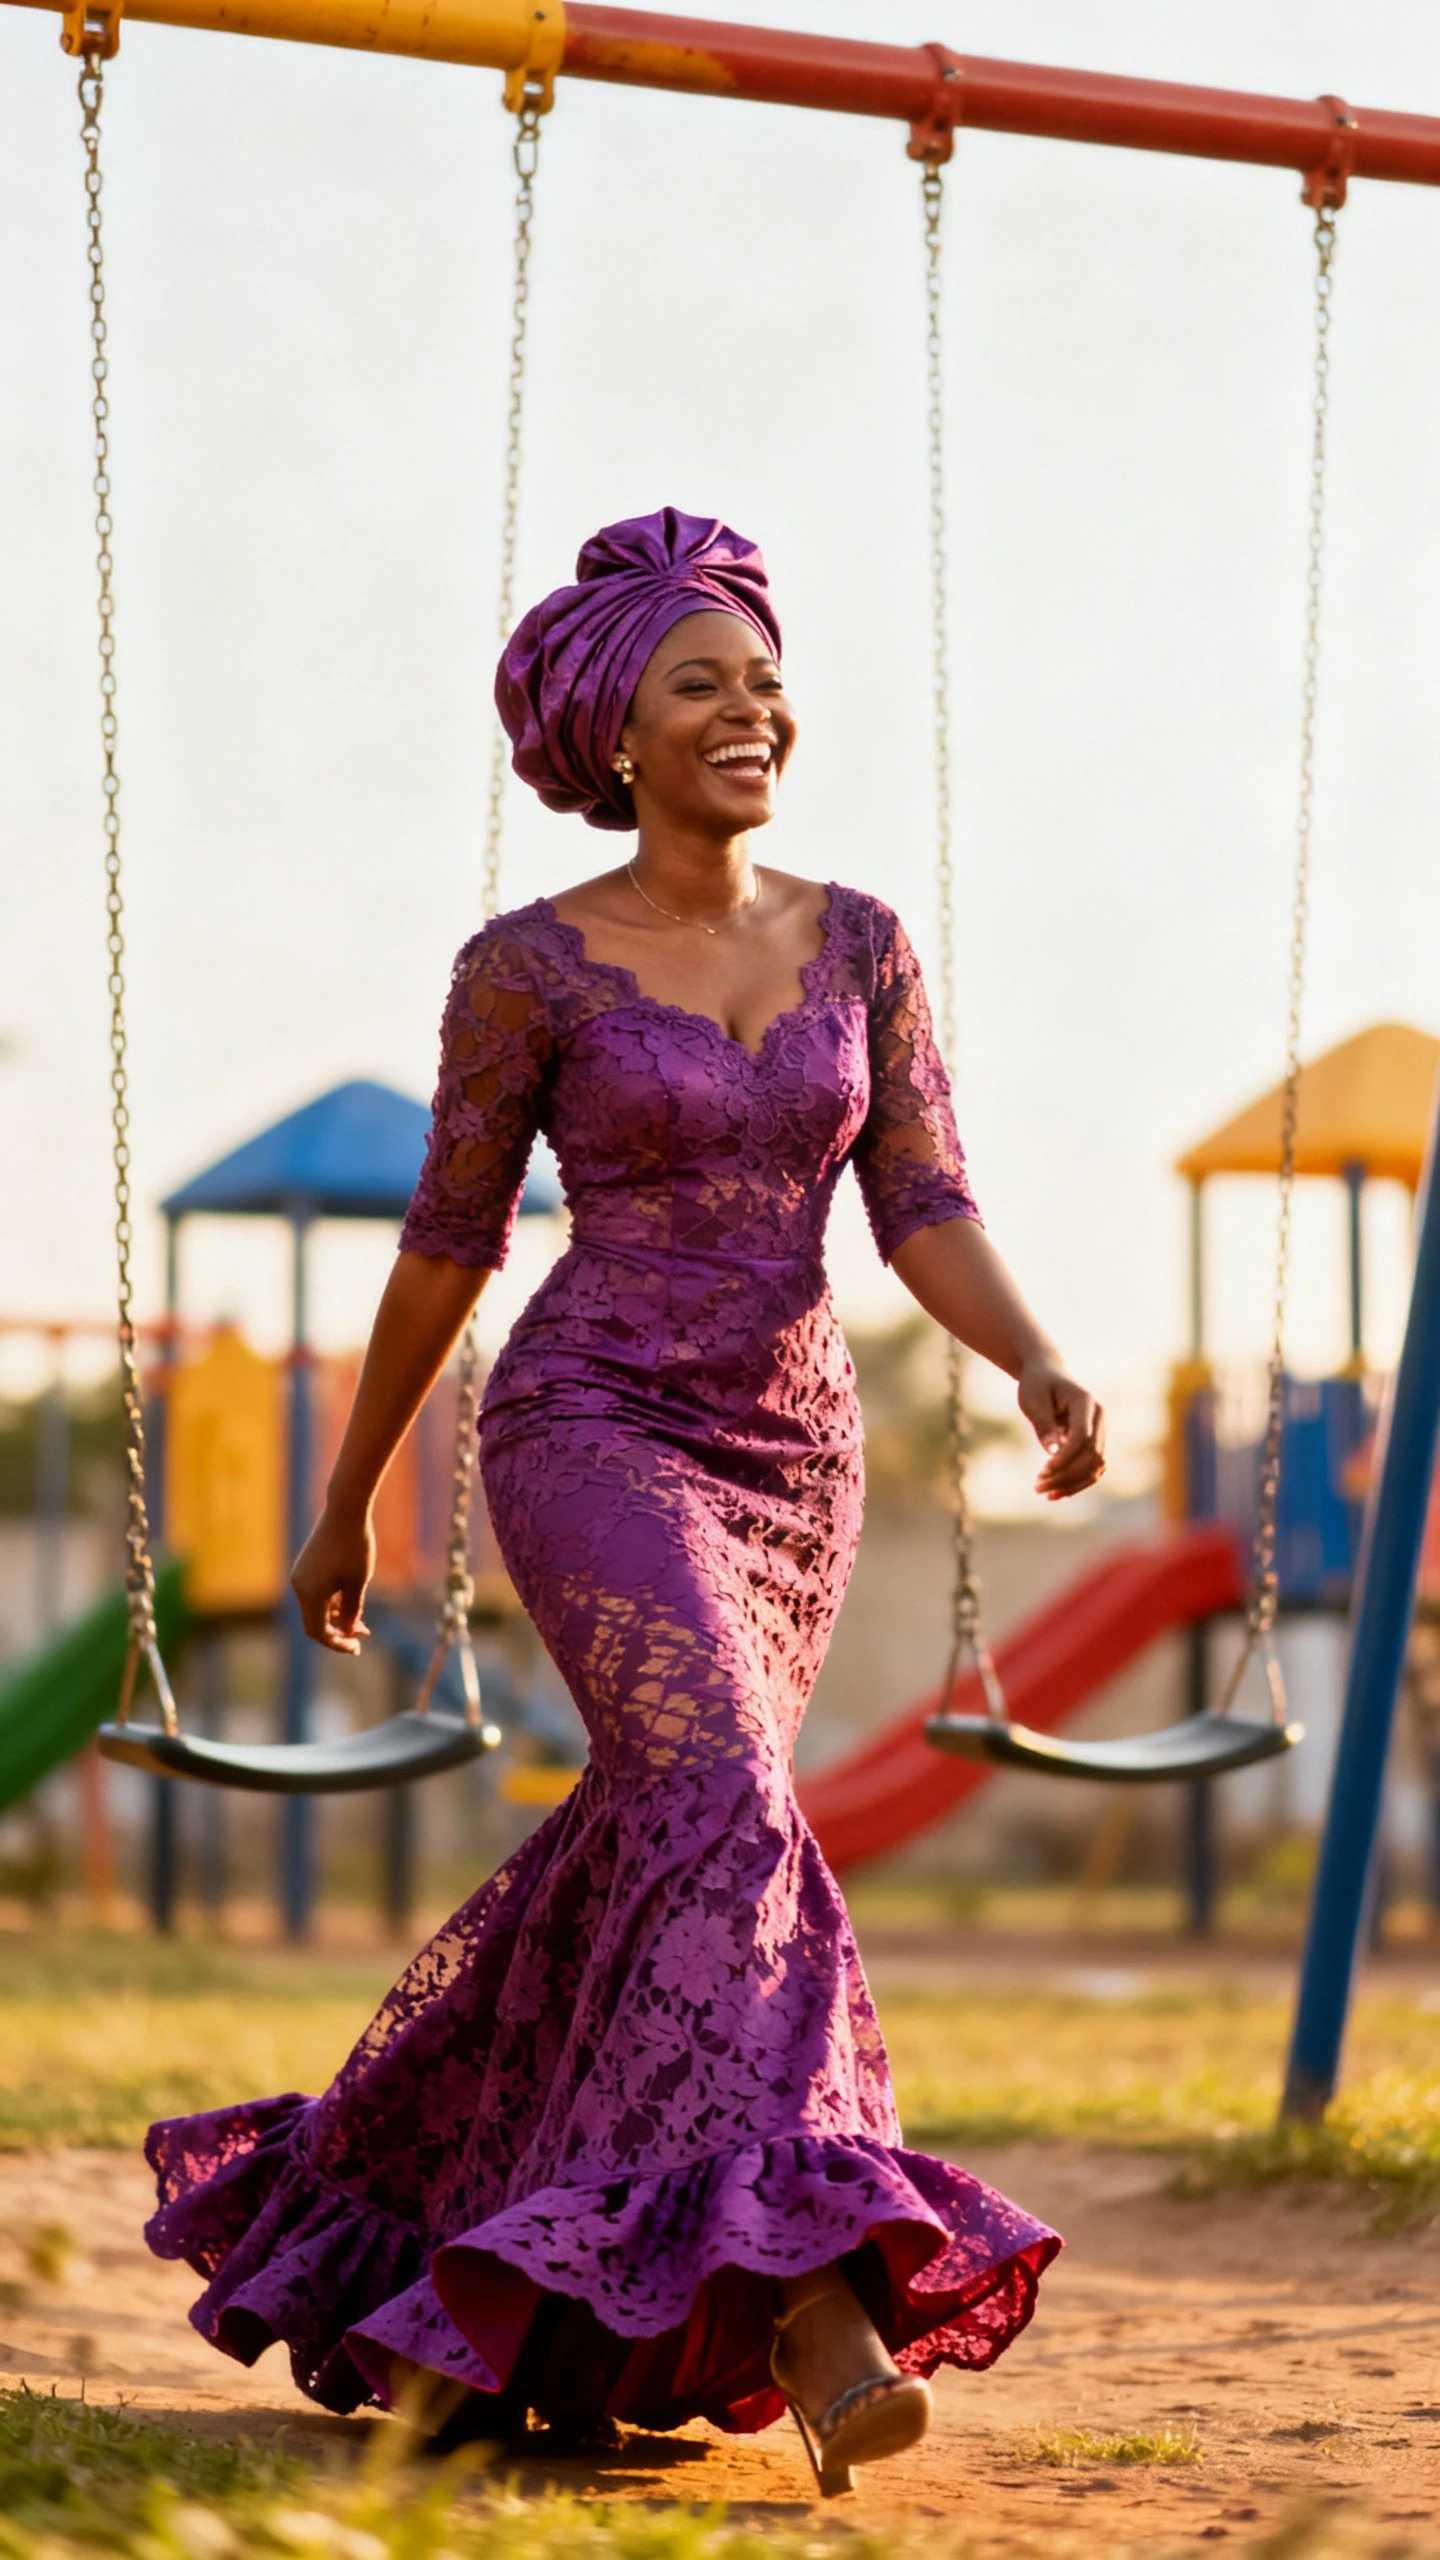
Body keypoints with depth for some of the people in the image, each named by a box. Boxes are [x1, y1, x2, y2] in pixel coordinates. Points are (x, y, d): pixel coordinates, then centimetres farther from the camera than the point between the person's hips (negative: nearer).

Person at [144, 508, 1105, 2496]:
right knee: (727, 1818, -25)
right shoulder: (529, 968, -5)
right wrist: (348, 1503, 11)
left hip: (793, 1457, 6)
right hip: (594, 1433, -6)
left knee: (643, 1872, 11)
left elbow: (926, 1212, 1)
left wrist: (1042, 1372, -18)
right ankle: (810, 2309, -35)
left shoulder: (859, 945, 7)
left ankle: (362, 2197, 33)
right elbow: (447, 1247, 3)